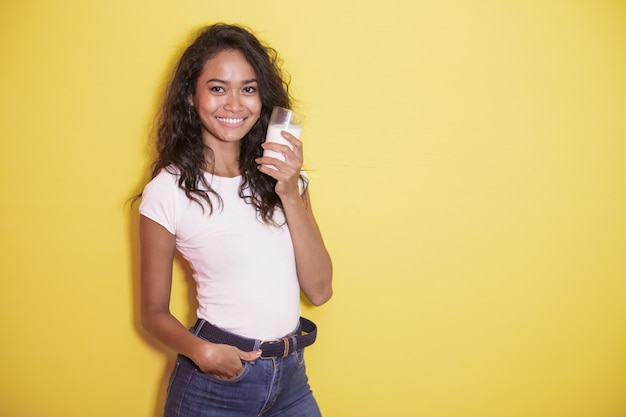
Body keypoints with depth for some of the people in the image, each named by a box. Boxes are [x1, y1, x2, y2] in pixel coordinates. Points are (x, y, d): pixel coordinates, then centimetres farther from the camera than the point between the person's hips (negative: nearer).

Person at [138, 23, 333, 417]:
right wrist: (201, 350, -22)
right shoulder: (168, 192, -11)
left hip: (292, 377, 4)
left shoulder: (281, 174, 1)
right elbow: (155, 312, -3)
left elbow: (319, 290, -5)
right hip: (215, 383, -3)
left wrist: (290, 194, -15)